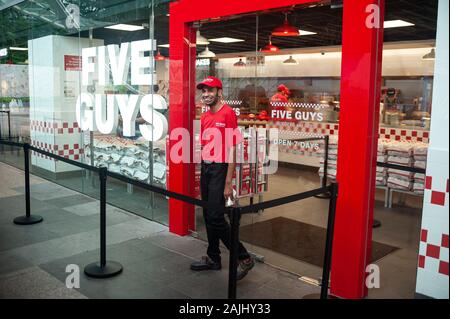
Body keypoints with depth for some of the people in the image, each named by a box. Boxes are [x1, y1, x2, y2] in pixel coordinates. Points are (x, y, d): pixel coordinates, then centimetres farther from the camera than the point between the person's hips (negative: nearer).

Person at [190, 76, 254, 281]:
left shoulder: (228, 113, -12)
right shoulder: (204, 117, 12)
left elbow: (232, 150, -15)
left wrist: (228, 183, -17)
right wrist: (203, 171, 13)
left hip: (220, 169, -8)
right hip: (205, 169, 8)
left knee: (215, 217, -10)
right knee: (208, 216, 13)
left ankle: (244, 258, 5)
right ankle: (213, 258, 27)